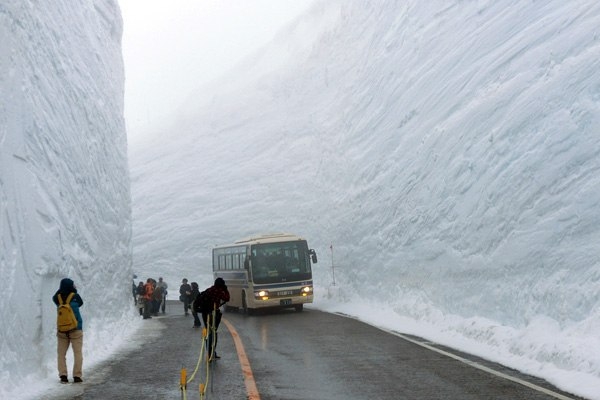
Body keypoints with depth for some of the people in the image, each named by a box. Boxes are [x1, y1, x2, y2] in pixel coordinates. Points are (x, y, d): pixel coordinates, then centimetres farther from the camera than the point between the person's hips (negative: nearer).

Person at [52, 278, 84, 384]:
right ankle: (77, 376, 1)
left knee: (61, 353, 10)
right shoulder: (75, 297, -10)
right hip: (76, 329, -2)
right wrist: (74, 290, 15)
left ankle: (63, 375, 0)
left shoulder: (57, 298, -4)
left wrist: (63, 289, 9)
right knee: (78, 353, 4)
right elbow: (80, 303, 10)